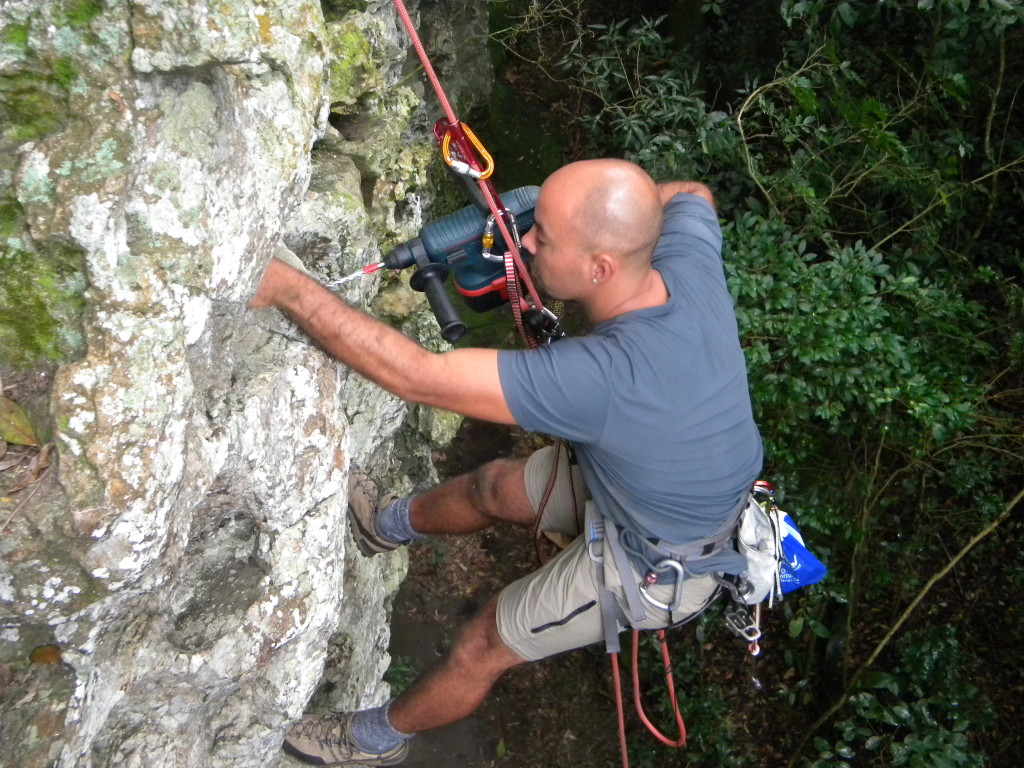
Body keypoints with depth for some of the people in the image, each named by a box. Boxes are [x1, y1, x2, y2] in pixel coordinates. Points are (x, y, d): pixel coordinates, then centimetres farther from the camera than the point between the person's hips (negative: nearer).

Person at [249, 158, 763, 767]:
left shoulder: (602, 377, -45)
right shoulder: (690, 258, -24)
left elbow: (415, 376, -40)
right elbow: (691, 193, 3)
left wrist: (287, 288, -32)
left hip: (655, 565, -7)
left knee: (484, 647, 12)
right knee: (494, 487, 23)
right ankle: (394, 523, 55)